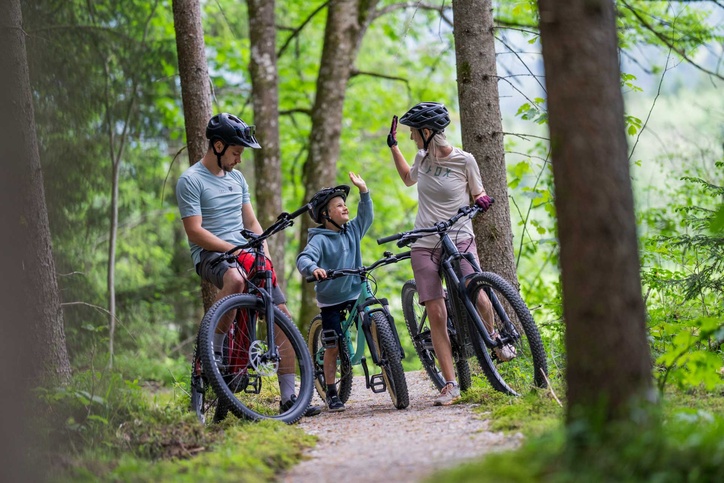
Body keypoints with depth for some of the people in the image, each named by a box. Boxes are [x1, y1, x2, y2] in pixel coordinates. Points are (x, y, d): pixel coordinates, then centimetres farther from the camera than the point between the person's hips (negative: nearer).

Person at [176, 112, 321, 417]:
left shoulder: (236, 178, 18)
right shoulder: (190, 181, -5)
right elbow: (195, 232, -13)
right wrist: (236, 251, -20)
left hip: (245, 256, 7)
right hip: (210, 255, -7)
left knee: (283, 316, -8)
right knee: (235, 279, -42)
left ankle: (289, 398, -4)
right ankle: (210, 354, -29)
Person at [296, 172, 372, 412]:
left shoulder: (352, 231, 6)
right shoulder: (319, 239, -12)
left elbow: (366, 215, 13)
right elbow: (303, 258, -25)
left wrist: (363, 190, 2)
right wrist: (313, 268, -47)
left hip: (356, 294, 5)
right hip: (331, 300, -5)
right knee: (334, 346, -2)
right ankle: (331, 394, 7)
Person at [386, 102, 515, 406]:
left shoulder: (464, 161, -6)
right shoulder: (422, 157, 8)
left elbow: (478, 194, 7)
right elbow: (409, 179, 31)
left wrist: (483, 201, -16)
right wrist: (393, 146, 27)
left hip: (460, 240, -4)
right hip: (424, 245, 4)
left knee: (476, 296, -26)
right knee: (436, 314, -6)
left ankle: (493, 336, 9)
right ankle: (450, 385, -3)